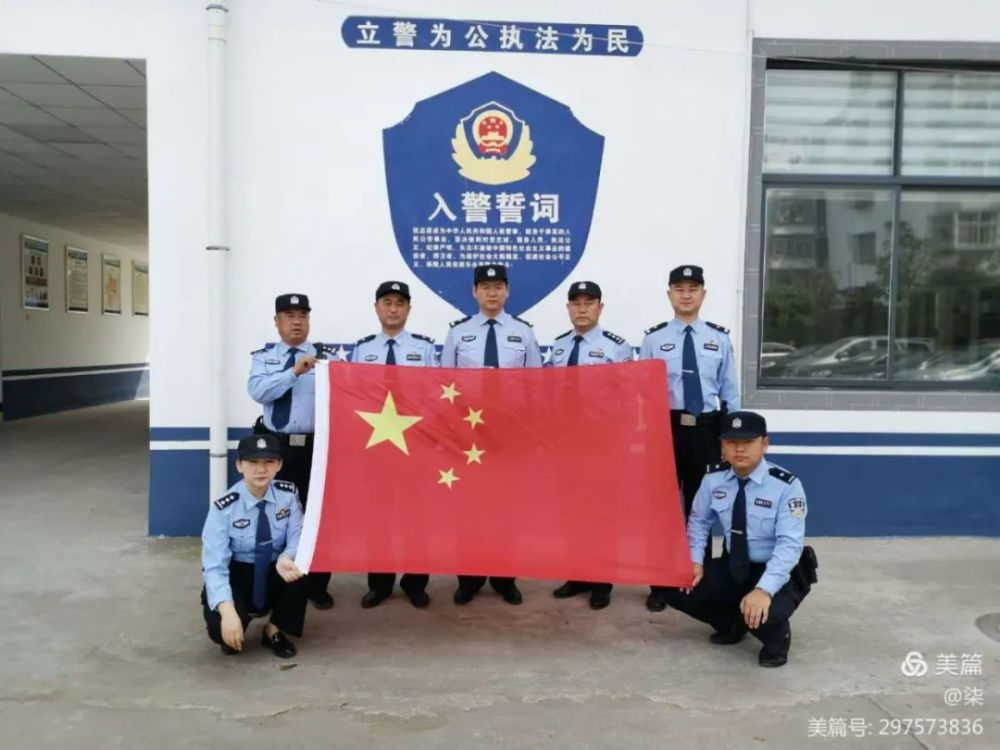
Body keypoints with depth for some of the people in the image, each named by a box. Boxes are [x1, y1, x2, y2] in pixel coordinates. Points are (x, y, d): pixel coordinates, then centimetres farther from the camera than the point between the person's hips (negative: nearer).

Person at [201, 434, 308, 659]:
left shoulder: (288, 494, -9)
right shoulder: (224, 508, -20)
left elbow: (297, 537, -11)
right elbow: (214, 566, -23)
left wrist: (287, 558, -37)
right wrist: (228, 612, -39)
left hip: (274, 574, 3)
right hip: (237, 576, -3)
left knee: (298, 566, -31)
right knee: (222, 627, -31)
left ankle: (273, 632, -4)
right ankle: (233, 634, 10)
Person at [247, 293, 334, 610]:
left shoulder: (327, 356, 4)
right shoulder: (263, 357, 6)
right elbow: (258, 391, -13)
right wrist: (294, 372, -23)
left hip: (315, 447, 0)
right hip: (276, 446, 1)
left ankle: (317, 585, 22)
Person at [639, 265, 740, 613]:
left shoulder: (719, 339, 4)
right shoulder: (653, 339, -1)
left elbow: (730, 391, 5)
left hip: (706, 431, 1)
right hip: (665, 428, -1)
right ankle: (660, 584, 20)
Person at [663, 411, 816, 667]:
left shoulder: (786, 485, -21)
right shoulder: (713, 479, -6)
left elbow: (789, 544, -27)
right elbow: (698, 521, 9)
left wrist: (764, 589, -39)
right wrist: (695, 561, -7)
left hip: (778, 572, -5)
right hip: (732, 568, 5)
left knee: (762, 613, -36)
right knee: (676, 590, -11)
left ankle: (776, 636, 5)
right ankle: (732, 624, 17)